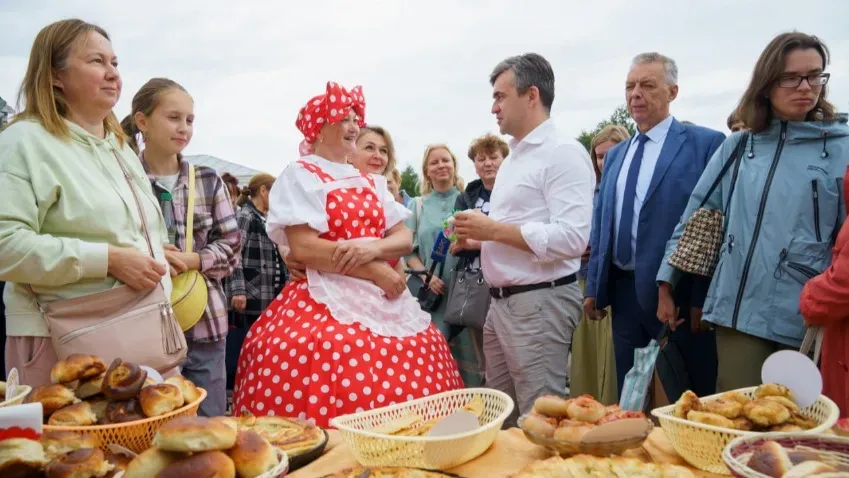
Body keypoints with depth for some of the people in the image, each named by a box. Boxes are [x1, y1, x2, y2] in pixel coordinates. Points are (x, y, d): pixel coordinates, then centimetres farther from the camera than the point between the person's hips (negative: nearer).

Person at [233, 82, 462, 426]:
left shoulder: (371, 183, 17)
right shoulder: (300, 175, -1)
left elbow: (404, 239, 9)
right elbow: (303, 247, -13)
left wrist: (372, 248, -13)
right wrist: (374, 271, -12)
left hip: (383, 304, 6)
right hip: (326, 306, -5)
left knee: (396, 415, 1)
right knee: (329, 409, -13)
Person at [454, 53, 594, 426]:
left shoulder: (563, 152, -12)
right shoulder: (513, 157, 17)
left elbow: (572, 238, -23)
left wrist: (493, 229, -19)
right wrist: (477, 236, 4)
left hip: (540, 302, -9)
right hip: (502, 303, 9)